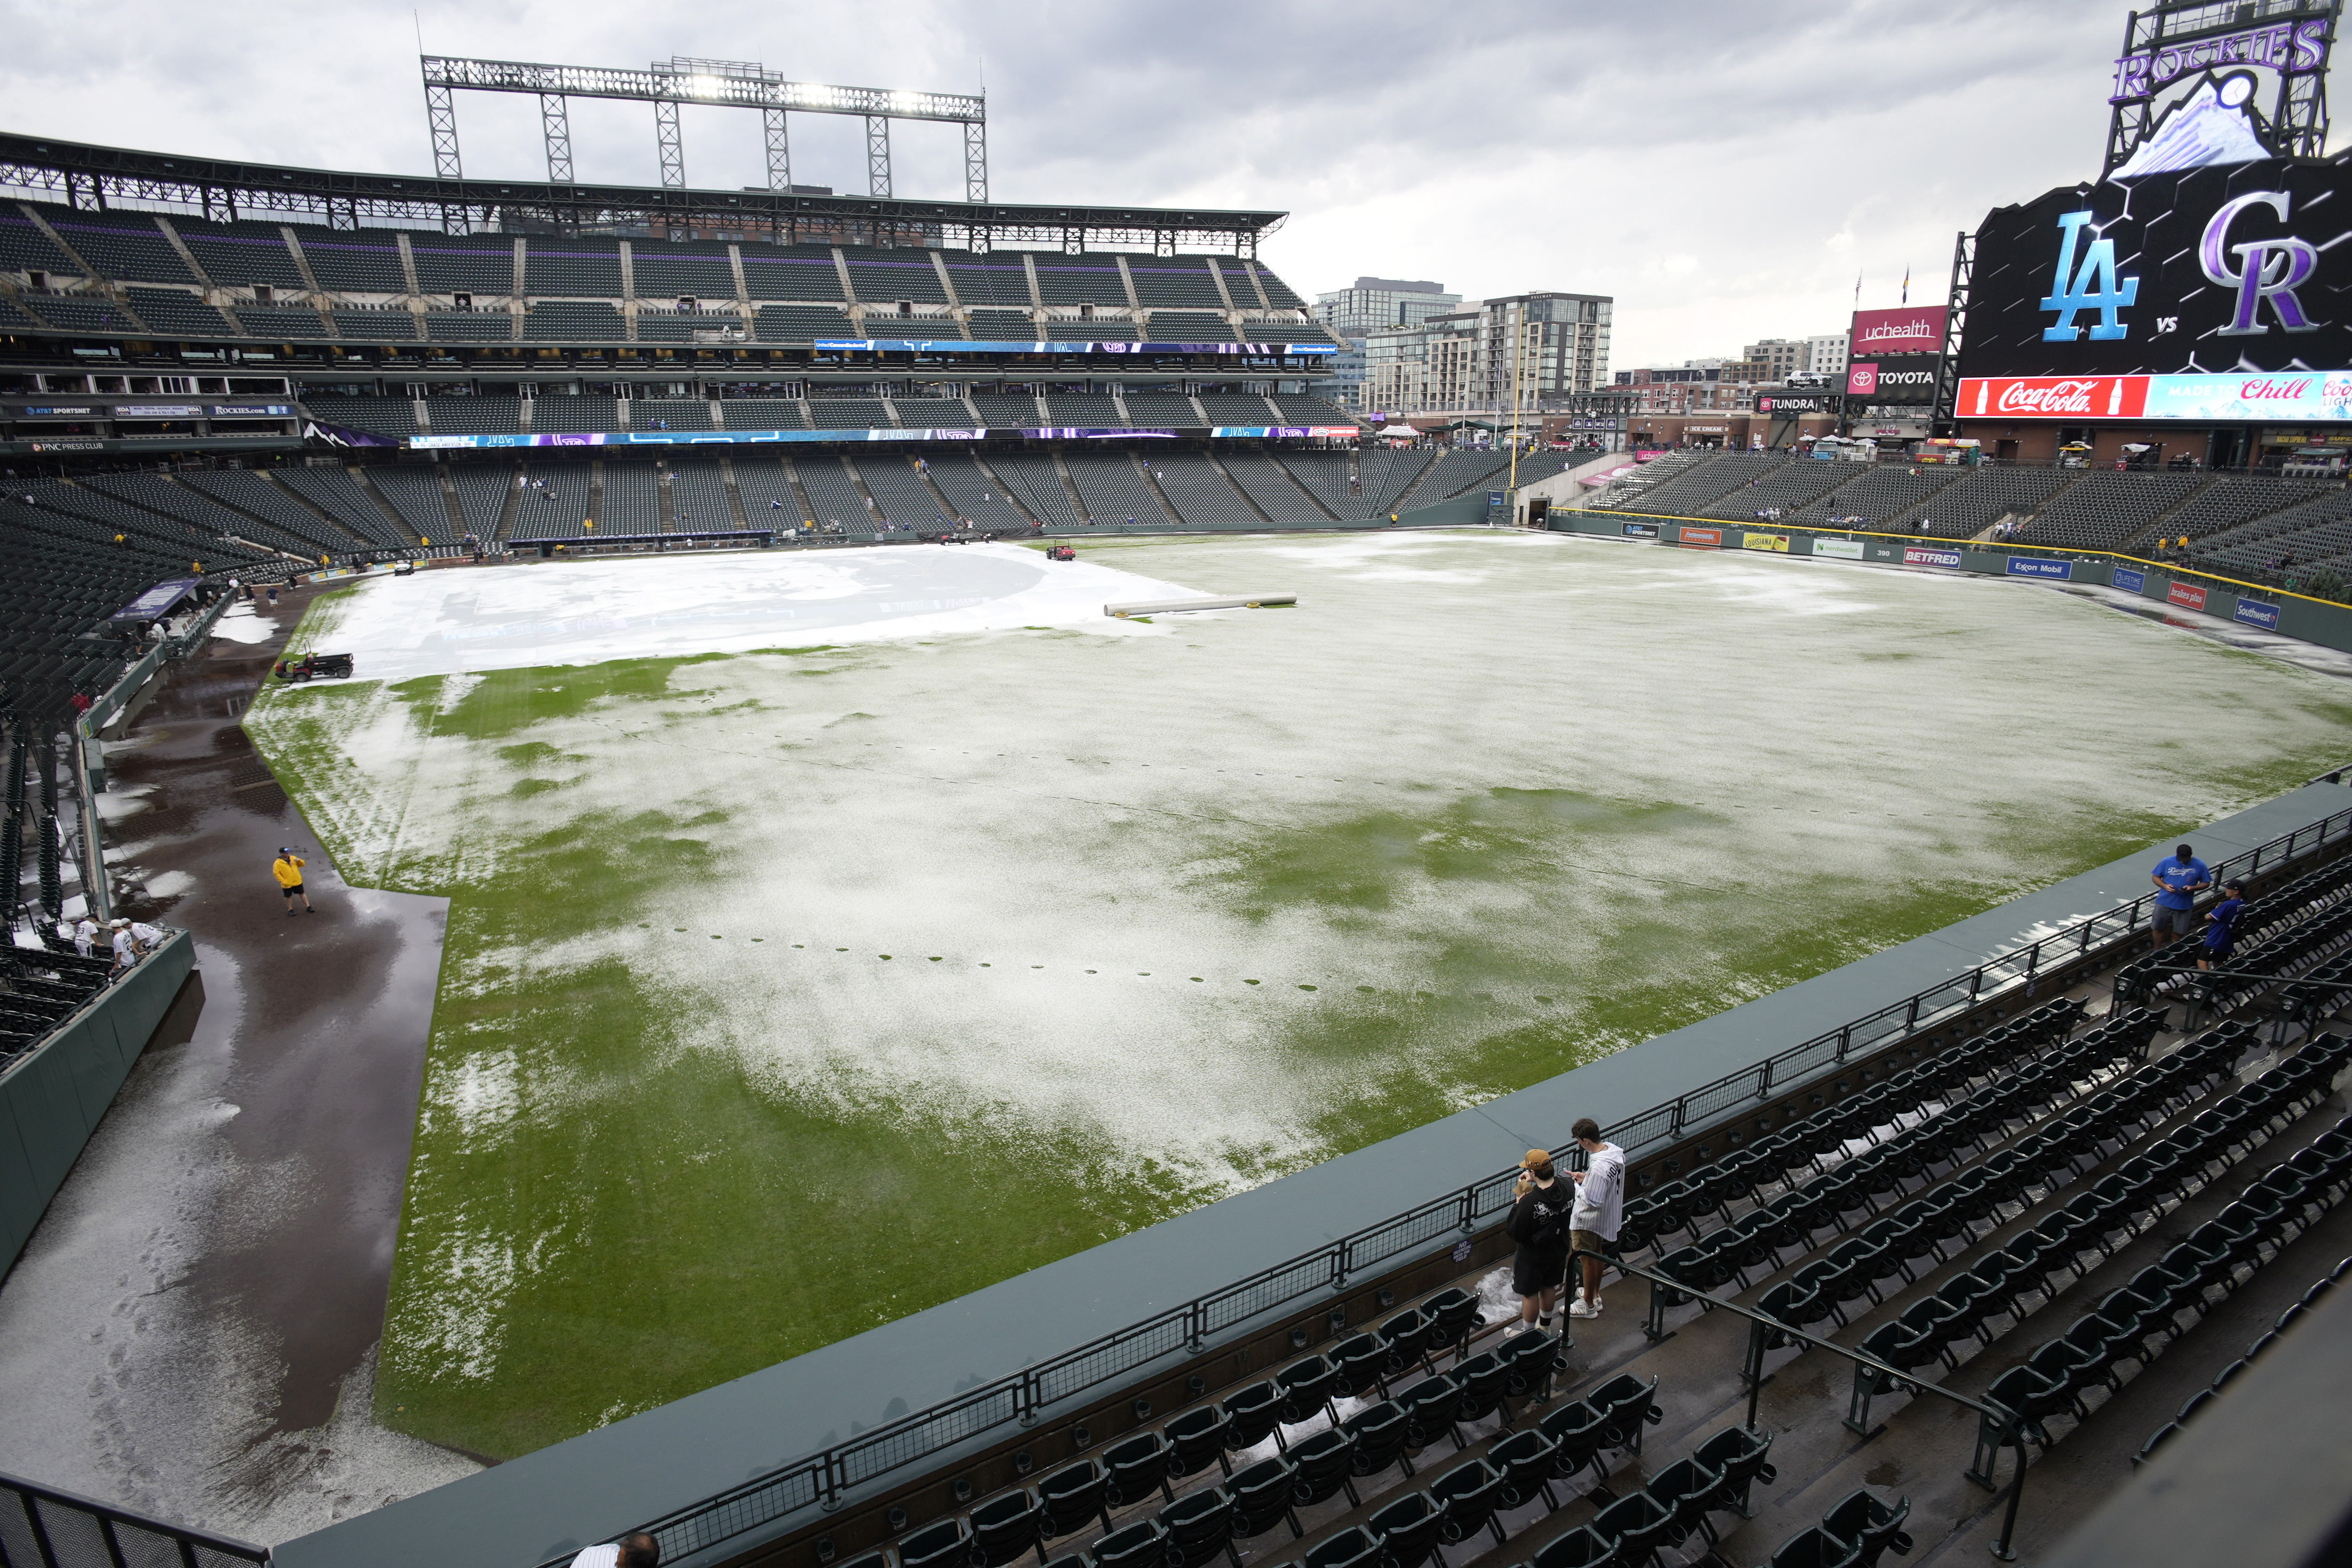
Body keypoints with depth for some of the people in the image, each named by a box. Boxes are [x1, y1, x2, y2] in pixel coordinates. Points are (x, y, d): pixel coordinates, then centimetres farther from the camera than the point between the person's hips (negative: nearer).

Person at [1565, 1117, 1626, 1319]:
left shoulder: (1598, 1168, -37)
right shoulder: (1614, 1150, -9)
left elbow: (1593, 1202, -32)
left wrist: (1578, 1186, -18)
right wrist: (1586, 1178, -1)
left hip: (1588, 1220, -9)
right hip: (1607, 1215, 9)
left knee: (1588, 1260, 10)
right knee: (1597, 1254, 25)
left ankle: (1589, 1306, 28)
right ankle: (1595, 1295, 44)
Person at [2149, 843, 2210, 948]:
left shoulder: (2200, 866, -6)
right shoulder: (2167, 862, -6)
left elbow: (2206, 883, 2)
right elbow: (2155, 877, 2)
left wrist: (2193, 888, -17)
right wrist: (2165, 886, -18)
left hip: (2184, 905, 0)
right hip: (2164, 902, 0)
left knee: (2178, 932, 9)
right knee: (2159, 928, 8)